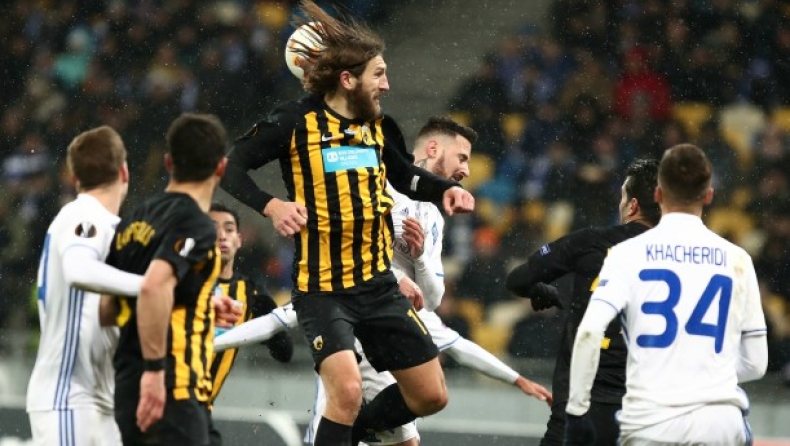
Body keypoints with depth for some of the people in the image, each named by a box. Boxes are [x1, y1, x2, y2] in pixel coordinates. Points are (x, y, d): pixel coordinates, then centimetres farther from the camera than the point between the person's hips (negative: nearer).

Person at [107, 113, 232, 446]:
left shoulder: (135, 221, 15)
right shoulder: (195, 224, -10)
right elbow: (154, 286, -26)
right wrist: (154, 368, -24)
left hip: (128, 389, 8)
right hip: (171, 393, -8)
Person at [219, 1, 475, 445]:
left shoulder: (380, 127, 6)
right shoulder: (297, 122, -10)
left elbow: (404, 176, 25)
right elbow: (232, 166, -10)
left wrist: (445, 189, 6)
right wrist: (271, 205, -27)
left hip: (378, 285, 6)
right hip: (321, 288, -6)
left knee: (431, 396, 9)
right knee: (348, 390, -26)